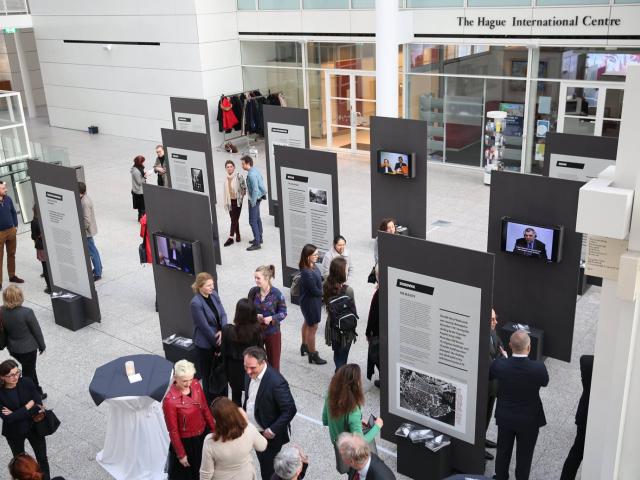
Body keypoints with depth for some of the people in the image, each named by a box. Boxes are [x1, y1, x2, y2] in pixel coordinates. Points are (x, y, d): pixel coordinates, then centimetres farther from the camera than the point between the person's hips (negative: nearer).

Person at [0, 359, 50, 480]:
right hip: (14, 433, -1)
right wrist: (27, 407, -23)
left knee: (42, 458, 16)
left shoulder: (27, 382, -18)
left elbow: (39, 405, -18)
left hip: (34, 427, 1)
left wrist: (16, 414, -23)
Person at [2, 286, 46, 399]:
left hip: (12, 348, 5)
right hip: (28, 348, -5)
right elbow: (36, 330, -16)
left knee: (29, 368, 26)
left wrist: (9, 343, 18)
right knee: (28, 372, 14)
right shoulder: (27, 312, -29)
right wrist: (42, 345, 0)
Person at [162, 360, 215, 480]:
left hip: (203, 435, 6)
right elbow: (173, 430, -19)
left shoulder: (196, 385, -12)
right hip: (185, 442, -5)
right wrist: (181, 454, -11)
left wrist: (213, 429, 9)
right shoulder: (169, 400, -29)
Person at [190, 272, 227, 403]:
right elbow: (205, 327, -20)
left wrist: (223, 330, -17)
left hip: (219, 340, 6)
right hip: (205, 345, -6)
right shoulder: (196, 303, -22)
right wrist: (217, 345, -13)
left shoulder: (214, 294, -1)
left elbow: (223, 314, 2)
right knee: (209, 375, 9)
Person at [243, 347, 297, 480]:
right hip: (253, 430, 7)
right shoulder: (250, 374, -7)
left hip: (269, 435, -7)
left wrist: (273, 430, -22)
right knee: (263, 463, 25)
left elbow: (290, 410, -25)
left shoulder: (276, 382, -31)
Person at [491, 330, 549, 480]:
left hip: (505, 417, 2)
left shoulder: (499, 365, -22)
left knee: (503, 451, 22)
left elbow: (488, 376, 1)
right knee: (524, 456, 16)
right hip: (529, 420, -2)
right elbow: (545, 382, -4)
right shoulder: (538, 368, -27)